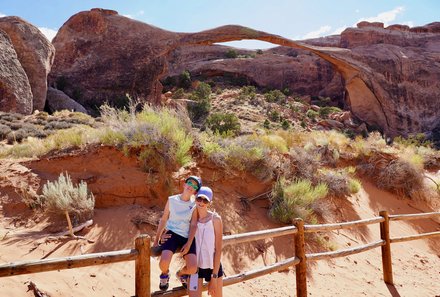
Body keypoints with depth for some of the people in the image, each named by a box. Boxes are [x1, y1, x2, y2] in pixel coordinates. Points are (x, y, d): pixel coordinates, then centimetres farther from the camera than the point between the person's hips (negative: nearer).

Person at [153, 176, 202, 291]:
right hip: (172, 234, -1)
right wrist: (156, 241, 8)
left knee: (192, 269, -14)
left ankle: (181, 273, 26)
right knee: (164, 262, -27)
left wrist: (188, 244, -12)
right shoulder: (172, 200, 0)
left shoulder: (194, 205, 0)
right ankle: (165, 274, 14)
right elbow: (163, 220, 6)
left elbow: (193, 225, -2)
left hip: (187, 237, 1)